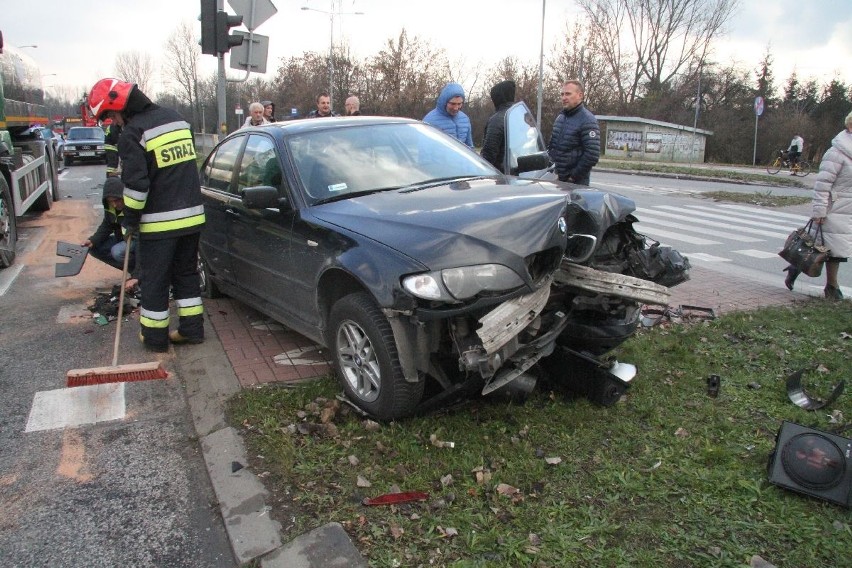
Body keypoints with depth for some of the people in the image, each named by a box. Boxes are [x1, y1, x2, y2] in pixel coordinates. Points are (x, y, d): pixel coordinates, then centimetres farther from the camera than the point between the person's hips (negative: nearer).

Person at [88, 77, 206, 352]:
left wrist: (130, 220, -4)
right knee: (186, 272, 17)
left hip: (159, 222, -7)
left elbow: (136, 184, -16)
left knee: (155, 279, 6)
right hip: (192, 216, 7)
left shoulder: (132, 133, -13)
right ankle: (192, 329, 21)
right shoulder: (176, 118, 11)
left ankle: (155, 336, 15)